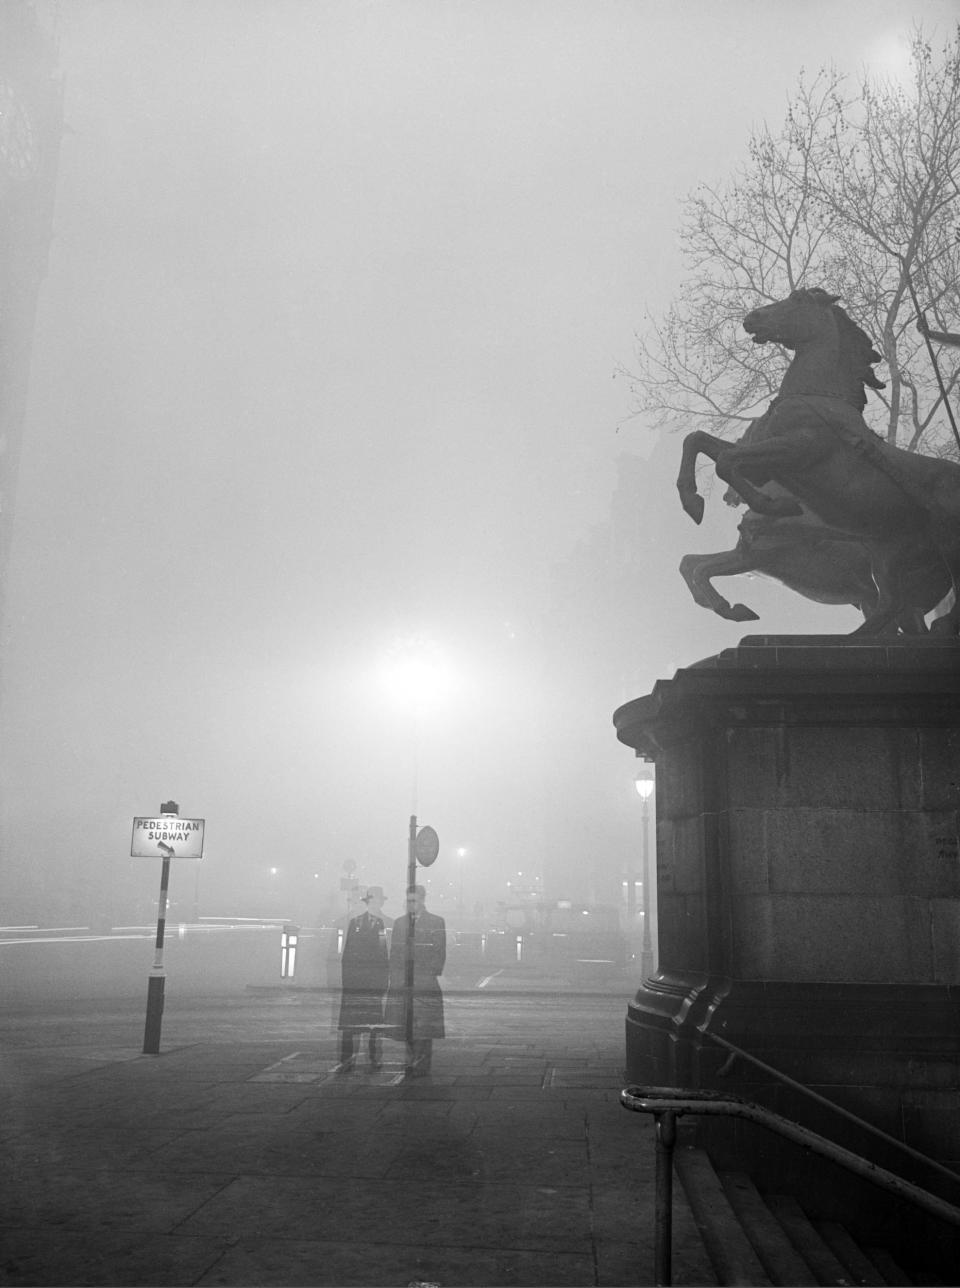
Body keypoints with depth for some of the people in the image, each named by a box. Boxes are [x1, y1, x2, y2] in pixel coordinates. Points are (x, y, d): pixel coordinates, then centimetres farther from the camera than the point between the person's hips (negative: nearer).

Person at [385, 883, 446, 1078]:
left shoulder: (436, 922, 3)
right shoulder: (399, 922, 15)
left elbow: (440, 953, 1)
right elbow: (394, 952, 14)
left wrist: (433, 975, -6)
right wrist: (394, 977, 5)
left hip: (425, 982, -3)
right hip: (401, 983, 4)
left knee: (424, 1027, -4)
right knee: (406, 1026, 3)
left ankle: (423, 1066, 2)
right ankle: (411, 1063, 14)